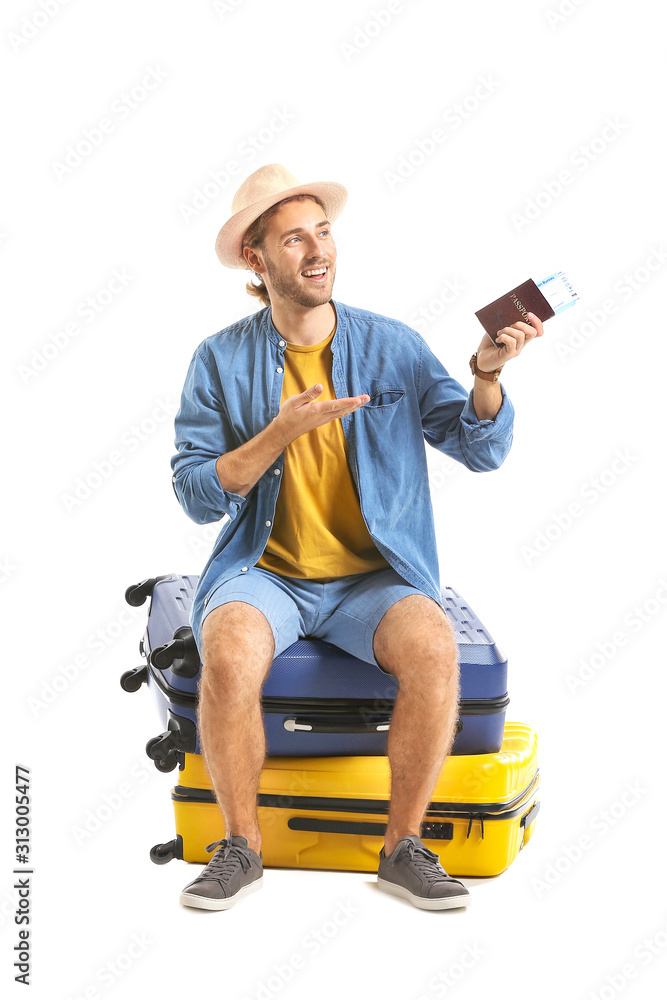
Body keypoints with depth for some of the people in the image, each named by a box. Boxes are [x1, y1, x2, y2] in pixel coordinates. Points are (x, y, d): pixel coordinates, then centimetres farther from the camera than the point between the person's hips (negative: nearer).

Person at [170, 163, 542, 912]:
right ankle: (240, 849, -9)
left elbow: (481, 451, -2)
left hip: (373, 577, 1)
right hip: (264, 573, 0)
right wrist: (282, 432, -18)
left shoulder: (393, 346, 3)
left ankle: (403, 848, -10)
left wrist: (487, 374, -21)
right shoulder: (221, 360, 1)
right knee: (228, 653, -32)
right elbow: (196, 495, -5)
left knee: (433, 646, -30)